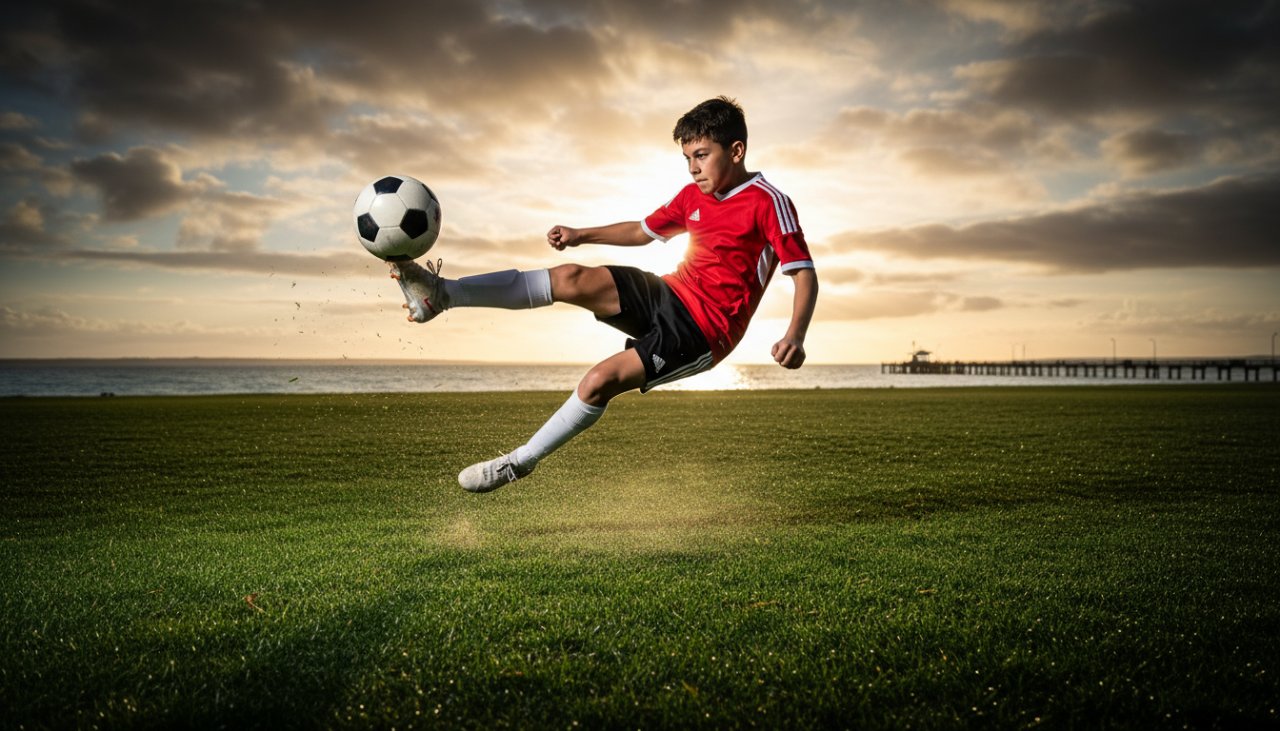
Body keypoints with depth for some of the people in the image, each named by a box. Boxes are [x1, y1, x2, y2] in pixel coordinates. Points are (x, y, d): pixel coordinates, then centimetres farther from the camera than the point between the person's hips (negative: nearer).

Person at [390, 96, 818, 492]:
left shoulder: (768, 203, -12)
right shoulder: (694, 195, 10)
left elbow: (804, 273, -15)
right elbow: (643, 231, 24)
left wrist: (794, 337, -31)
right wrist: (582, 236, 12)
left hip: (705, 330, -7)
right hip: (671, 294, 7)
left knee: (600, 381, -22)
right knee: (571, 279, -14)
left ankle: (521, 462, -4)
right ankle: (441, 294, -16)